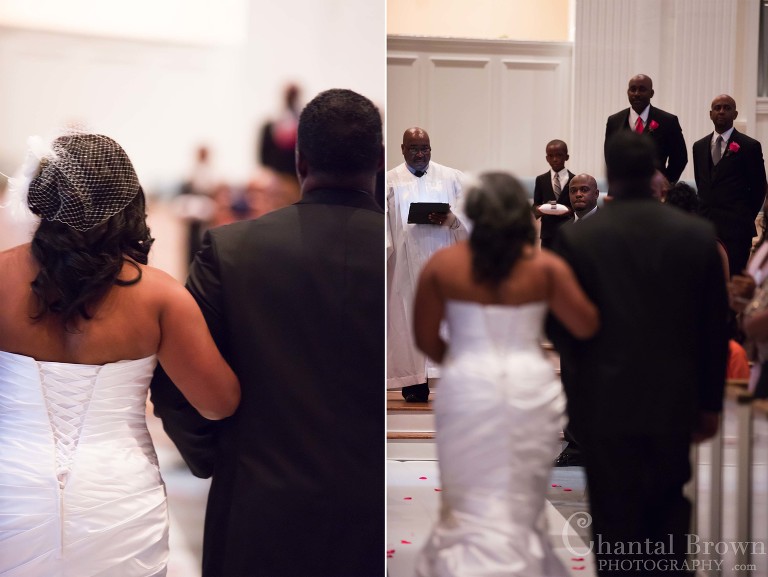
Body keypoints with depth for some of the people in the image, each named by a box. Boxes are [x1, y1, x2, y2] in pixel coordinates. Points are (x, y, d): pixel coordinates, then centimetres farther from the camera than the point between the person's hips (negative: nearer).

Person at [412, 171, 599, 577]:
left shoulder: (441, 265, -3)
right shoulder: (546, 266, -5)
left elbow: (425, 338, 1)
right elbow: (587, 327, -1)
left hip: (466, 391, 0)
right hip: (529, 389, 0)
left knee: (472, 502, 11)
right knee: (520, 501, 16)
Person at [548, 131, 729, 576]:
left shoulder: (577, 238, -11)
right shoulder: (699, 234, -4)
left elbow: (561, 324, -4)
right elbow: (716, 326, -1)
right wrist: (711, 401, 9)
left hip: (607, 402, -2)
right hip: (675, 399, 2)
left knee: (617, 519, 9)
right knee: (669, 507, 20)